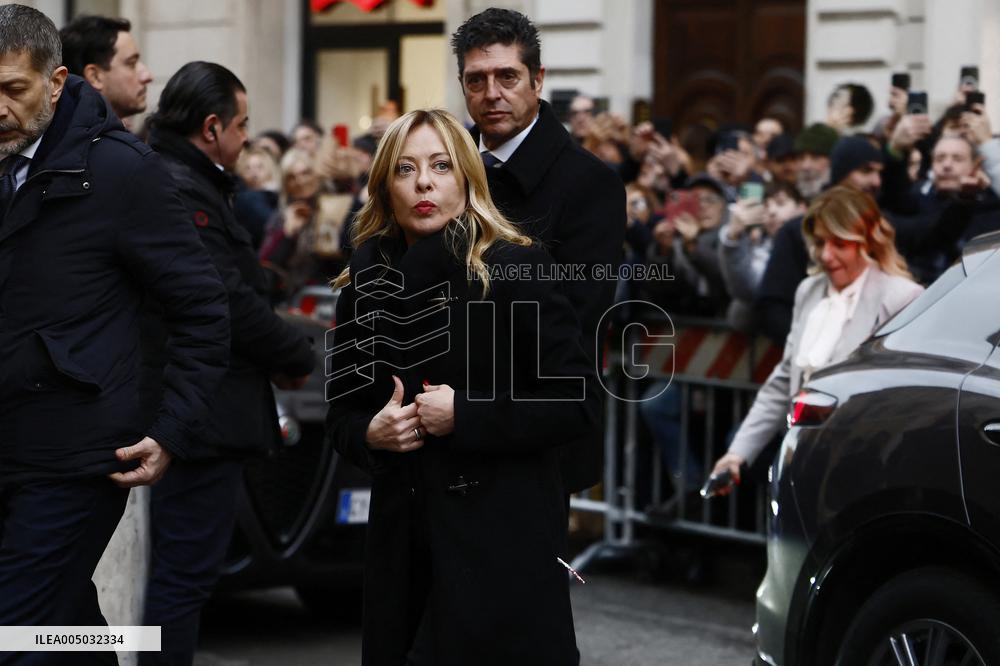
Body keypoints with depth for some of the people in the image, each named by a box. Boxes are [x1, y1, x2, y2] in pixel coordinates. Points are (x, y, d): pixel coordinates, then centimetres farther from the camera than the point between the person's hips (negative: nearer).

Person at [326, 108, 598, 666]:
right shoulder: (366, 284, 8)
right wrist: (368, 434, -6)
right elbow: (342, 415, 17)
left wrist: (464, 415, -17)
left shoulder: (518, 269, -7)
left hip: (503, 540, -4)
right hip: (403, 541, 5)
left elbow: (578, 405, -10)